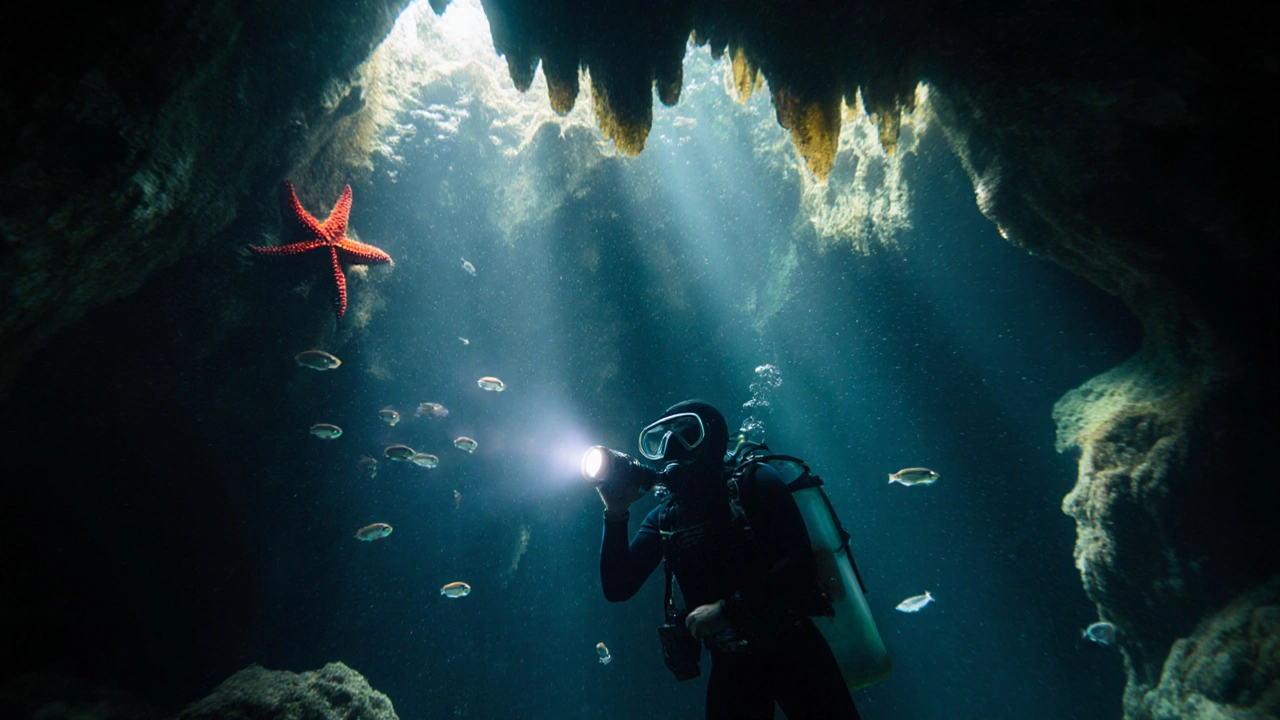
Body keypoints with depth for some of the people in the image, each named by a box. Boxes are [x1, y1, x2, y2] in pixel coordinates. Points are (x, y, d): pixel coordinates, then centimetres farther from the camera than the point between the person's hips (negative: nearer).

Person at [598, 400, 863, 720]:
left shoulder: (755, 483, -9)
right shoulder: (664, 518, 2)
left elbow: (800, 563, -19)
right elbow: (617, 588, -4)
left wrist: (728, 609, -24)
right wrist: (616, 515, -15)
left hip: (791, 647, -3)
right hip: (730, 664, 3)